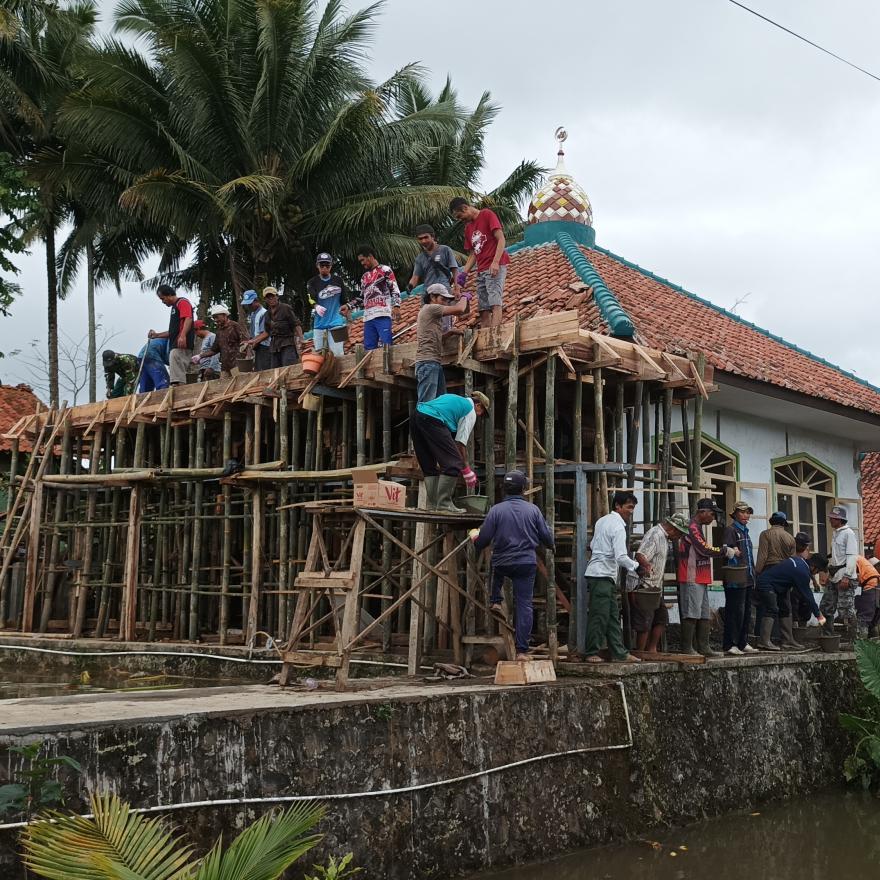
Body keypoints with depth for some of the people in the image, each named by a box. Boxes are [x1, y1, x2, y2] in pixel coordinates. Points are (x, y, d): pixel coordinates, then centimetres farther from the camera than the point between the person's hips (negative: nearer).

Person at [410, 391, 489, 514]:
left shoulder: (454, 399, 34)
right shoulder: (470, 412, 12)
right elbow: (460, 442, 5)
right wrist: (466, 469, 11)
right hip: (433, 421, -9)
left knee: (429, 466, 16)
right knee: (453, 464, -5)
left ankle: (432, 504, 13)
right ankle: (444, 504, -7)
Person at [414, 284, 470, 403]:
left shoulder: (434, 313, 25)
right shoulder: (430, 308, -6)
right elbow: (459, 309, -12)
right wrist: (464, 297, 6)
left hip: (435, 363, 10)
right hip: (428, 362, -10)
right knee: (426, 402, -14)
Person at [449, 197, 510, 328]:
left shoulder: (487, 215, 0)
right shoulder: (468, 228, 22)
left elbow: (501, 239, -9)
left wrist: (495, 262, -20)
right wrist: (464, 273, 5)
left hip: (495, 267, -8)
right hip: (481, 271, 8)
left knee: (495, 304, -19)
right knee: (483, 309, 1)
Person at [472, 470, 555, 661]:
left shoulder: (496, 510, -8)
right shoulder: (533, 509, -3)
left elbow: (482, 541, -6)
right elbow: (547, 537, 3)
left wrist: (474, 536, 18)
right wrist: (551, 546, 27)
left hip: (502, 564, 0)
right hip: (527, 563, 0)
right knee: (524, 605, 4)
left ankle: (495, 601, 25)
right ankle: (522, 650, 2)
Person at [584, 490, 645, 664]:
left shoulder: (601, 521, 14)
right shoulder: (618, 526, -15)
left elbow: (592, 545, 22)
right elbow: (621, 557, -23)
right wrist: (637, 567, -16)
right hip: (603, 575, -10)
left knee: (613, 616, 10)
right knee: (599, 615, -6)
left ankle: (619, 653, 12)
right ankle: (592, 653, -2)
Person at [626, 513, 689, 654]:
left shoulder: (664, 537, 16)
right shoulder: (655, 535, -15)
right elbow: (640, 556, -29)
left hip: (654, 588, 10)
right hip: (643, 587, -10)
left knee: (662, 619, 13)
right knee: (644, 624, -5)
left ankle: (652, 650, 18)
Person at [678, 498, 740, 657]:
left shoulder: (698, 527, 21)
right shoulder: (692, 527, -13)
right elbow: (705, 549, -19)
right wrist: (728, 551, -10)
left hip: (701, 580, 11)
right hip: (692, 579, -11)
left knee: (705, 615, 10)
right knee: (691, 614, -9)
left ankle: (703, 647, 14)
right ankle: (687, 648, -6)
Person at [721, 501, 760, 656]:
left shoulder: (745, 531, 21)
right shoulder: (731, 530, -7)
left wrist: (753, 576, 19)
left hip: (748, 580, 9)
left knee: (746, 612, 11)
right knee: (735, 612, -9)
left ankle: (743, 643, 17)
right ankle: (729, 644, -5)